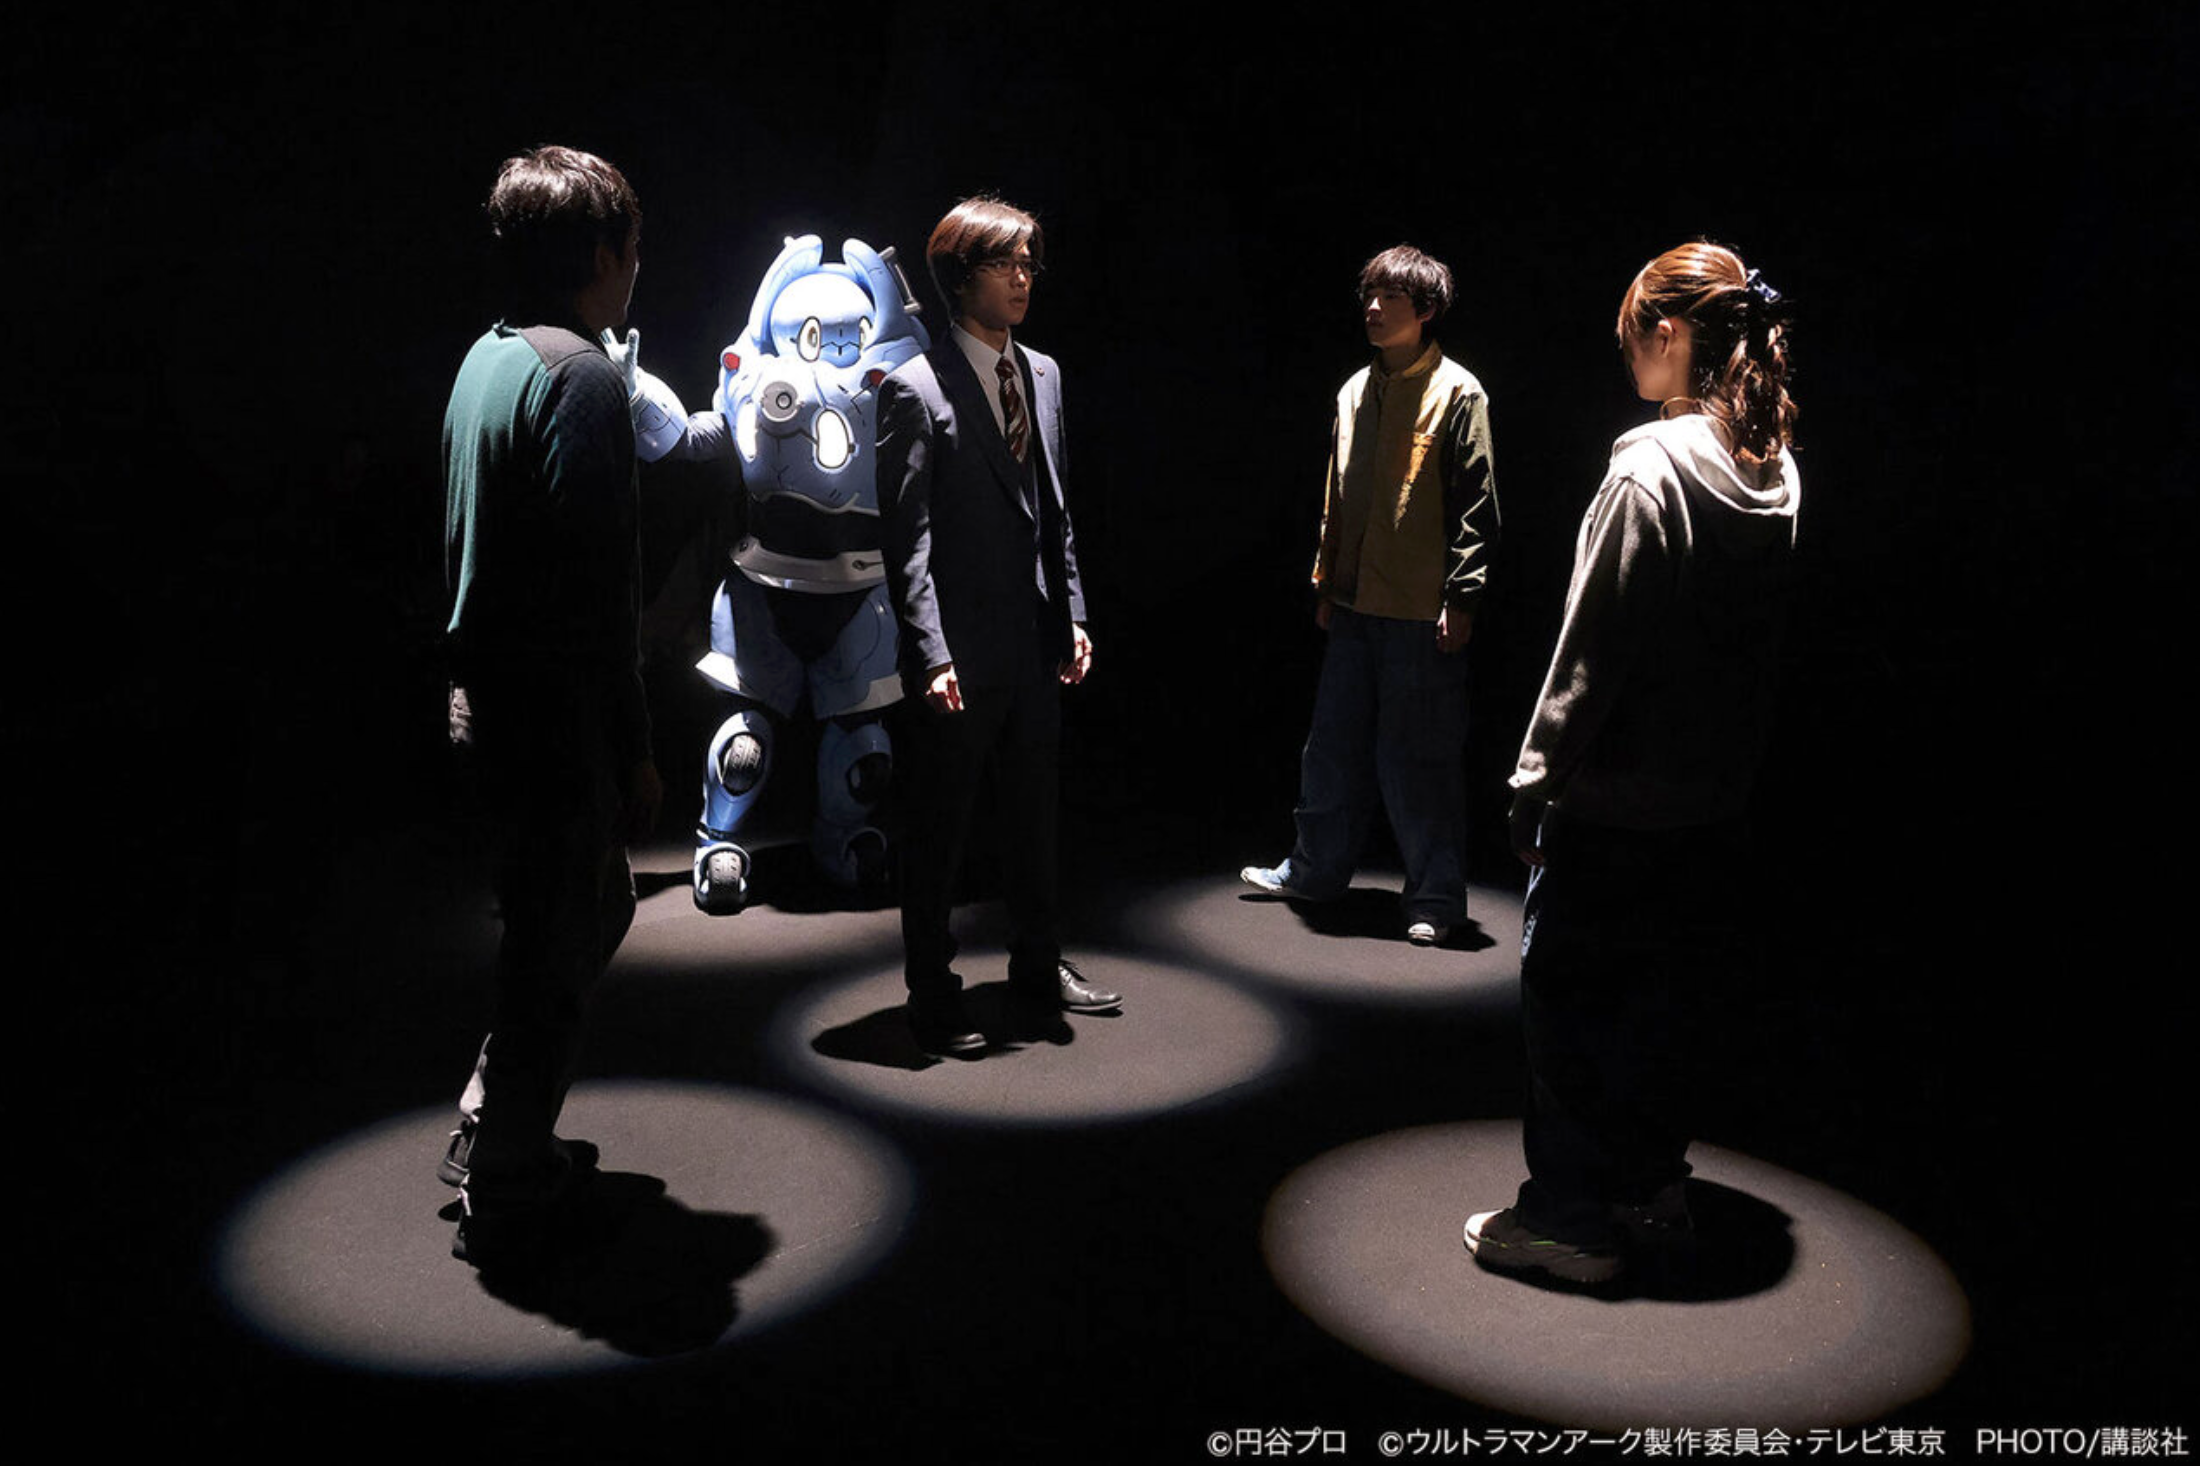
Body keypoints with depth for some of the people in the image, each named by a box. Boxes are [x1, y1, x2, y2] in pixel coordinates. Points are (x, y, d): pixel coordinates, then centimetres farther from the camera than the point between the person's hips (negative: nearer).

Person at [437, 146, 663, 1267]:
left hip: (490, 698, 9)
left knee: (596, 905, 22)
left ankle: (492, 1137, 33)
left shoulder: (487, 357, 13)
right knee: (553, 949, 4)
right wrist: (634, 751, -16)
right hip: (556, 713, -9)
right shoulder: (580, 375, -17)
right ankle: (505, 1197, 20)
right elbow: (595, 589, -22)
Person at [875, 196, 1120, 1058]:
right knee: (938, 831, 6)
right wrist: (931, 654, -19)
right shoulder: (917, 389, -10)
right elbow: (906, 537, -13)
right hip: (962, 655, -7)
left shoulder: (1042, 375, 11)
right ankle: (932, 997, 21)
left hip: (1037, 644, 7)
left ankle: (1039, 972, 35)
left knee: (1035, 817, 18)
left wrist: (1072, 615, 10)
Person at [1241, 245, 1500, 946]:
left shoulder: (1456, 392, -6)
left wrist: (1461, 597, -13)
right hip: (1356, 605, 6)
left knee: (1419, 757, 0)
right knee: (1335, 745, 14)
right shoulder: (1355, 392, 13)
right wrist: (1326, 582, 17)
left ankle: (1436, 896, 13)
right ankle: (1316, 868, 29)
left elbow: (1476, 505, -9)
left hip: (1422, 613, -6)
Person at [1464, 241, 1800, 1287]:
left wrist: (1538, 779, -11)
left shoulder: (1652, 466, -18)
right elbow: (1758, 632, 12)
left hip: (1616, 796, -8)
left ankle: (1570, 1214, 14)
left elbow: (1595, 644, -18)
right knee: (1658, 995, 18)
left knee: (1566, 995, 5)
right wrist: (1727, 757, 19)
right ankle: (1651, 1191, 30)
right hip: (1713, 796, 8)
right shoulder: (1774, 469, 6)